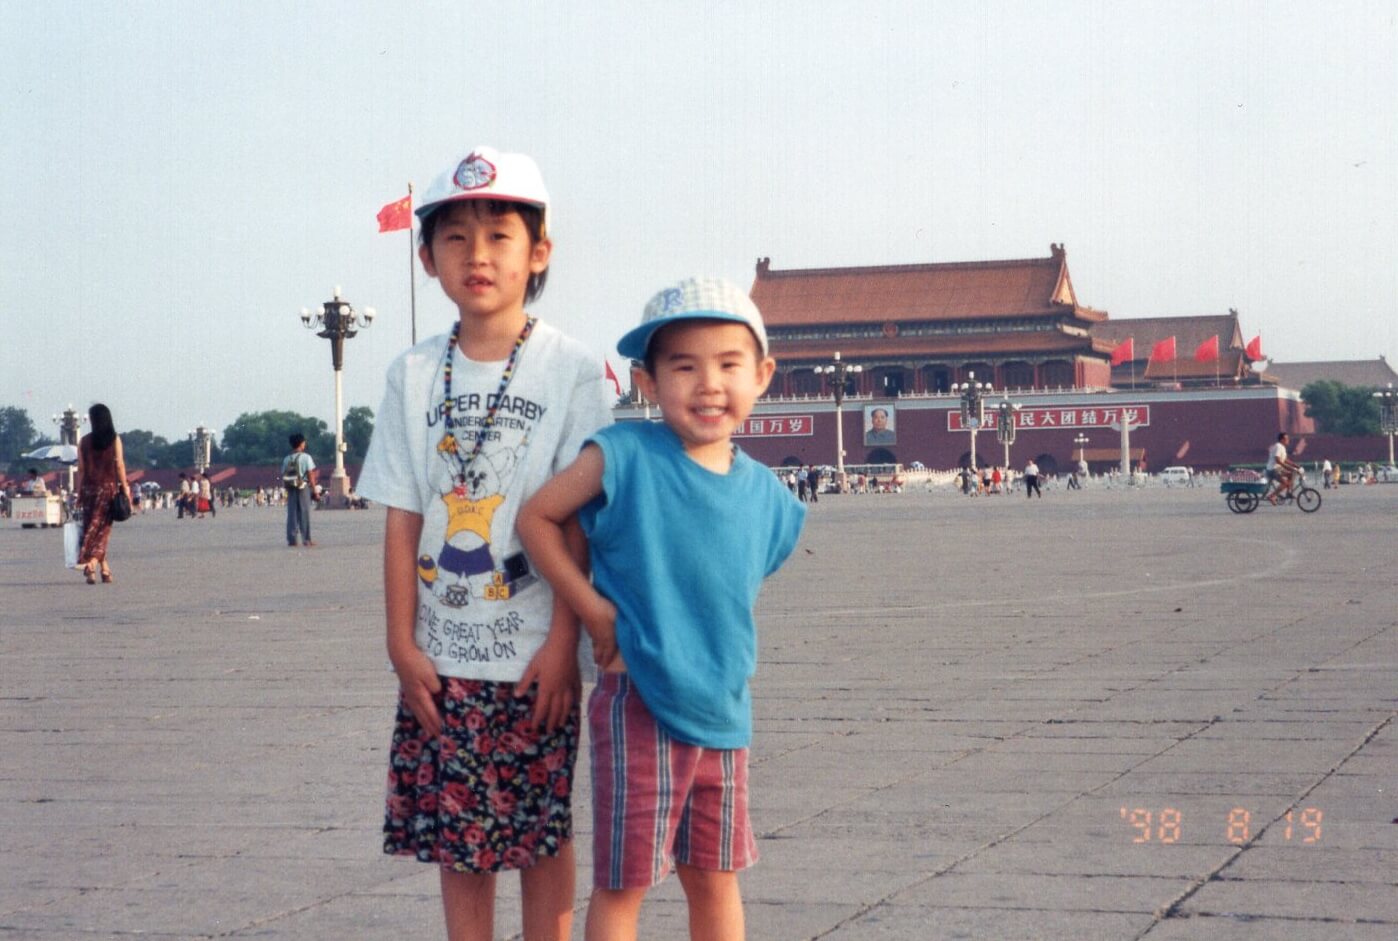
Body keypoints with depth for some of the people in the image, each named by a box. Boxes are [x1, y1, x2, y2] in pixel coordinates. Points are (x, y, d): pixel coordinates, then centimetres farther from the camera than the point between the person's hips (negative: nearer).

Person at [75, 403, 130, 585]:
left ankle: (104, 568, 9)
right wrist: (124, 487, 2)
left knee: (92, 527, 9)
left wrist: (80, 492, 7)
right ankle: (91, 563, -16)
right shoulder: (115, 439, -4)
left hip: (89, 488, 1)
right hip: (108, 488, -1)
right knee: (102, 528, 3)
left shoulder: (84, 441, -1)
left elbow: (81, 469, 1)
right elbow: (119, 465, -5)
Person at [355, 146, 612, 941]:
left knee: (542, 832, 6)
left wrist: (562, 645, -12)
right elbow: (403, 517, 3)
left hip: (533, 657, -3)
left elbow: (578, 519, -7)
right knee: (456, 835, 8)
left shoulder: (573, 371, -6)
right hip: (442, 658, 3)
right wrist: (402, 640, -3)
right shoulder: (415, 375, 4)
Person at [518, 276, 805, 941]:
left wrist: (724, 664, 5)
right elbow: (537, 518, -5)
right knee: (622, 883, 4)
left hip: (725, 712, 5)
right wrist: (594, 610, -10)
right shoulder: (625, 459, -12)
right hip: (639, 710, -5)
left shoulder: (764, 494, 3)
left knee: (715, 878, 16)